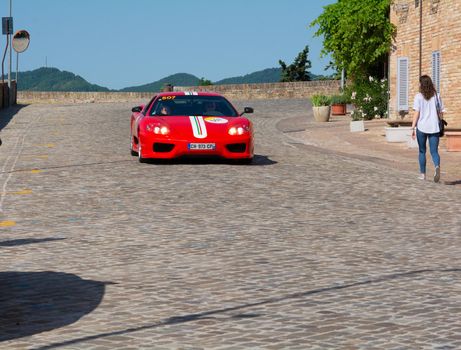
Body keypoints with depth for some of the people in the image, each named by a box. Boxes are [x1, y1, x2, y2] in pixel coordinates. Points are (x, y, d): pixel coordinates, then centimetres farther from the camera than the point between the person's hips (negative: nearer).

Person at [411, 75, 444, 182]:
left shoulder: (418, 96, -4)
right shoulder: (436, 96, 5)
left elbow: (416, 113, -9)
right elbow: (441, 112, 7)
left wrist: (413, 128, -7)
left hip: (422, 127, -2)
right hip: (434, 128, 2)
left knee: (422, 151, 14)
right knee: (434, 151, 2)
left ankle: (422, 174, 20)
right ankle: (437, 166, -28)